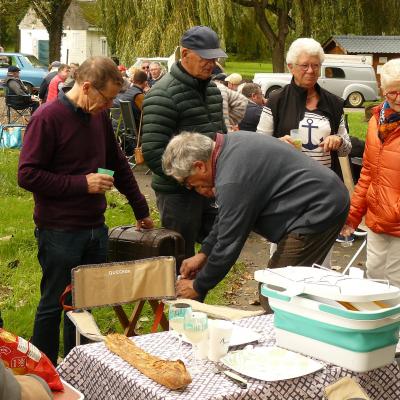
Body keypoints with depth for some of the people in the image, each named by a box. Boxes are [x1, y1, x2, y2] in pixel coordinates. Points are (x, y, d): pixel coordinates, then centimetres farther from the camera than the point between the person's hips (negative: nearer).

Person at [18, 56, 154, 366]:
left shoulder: (99, 116, 8)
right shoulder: (48, 117, -14)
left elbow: (118, 165, 19)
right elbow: (27, 175, -17)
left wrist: (141, 209, 22)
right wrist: (82, 183, -19)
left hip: (95, 228, 7)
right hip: (60, 232, -6)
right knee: (54, 305, 5)